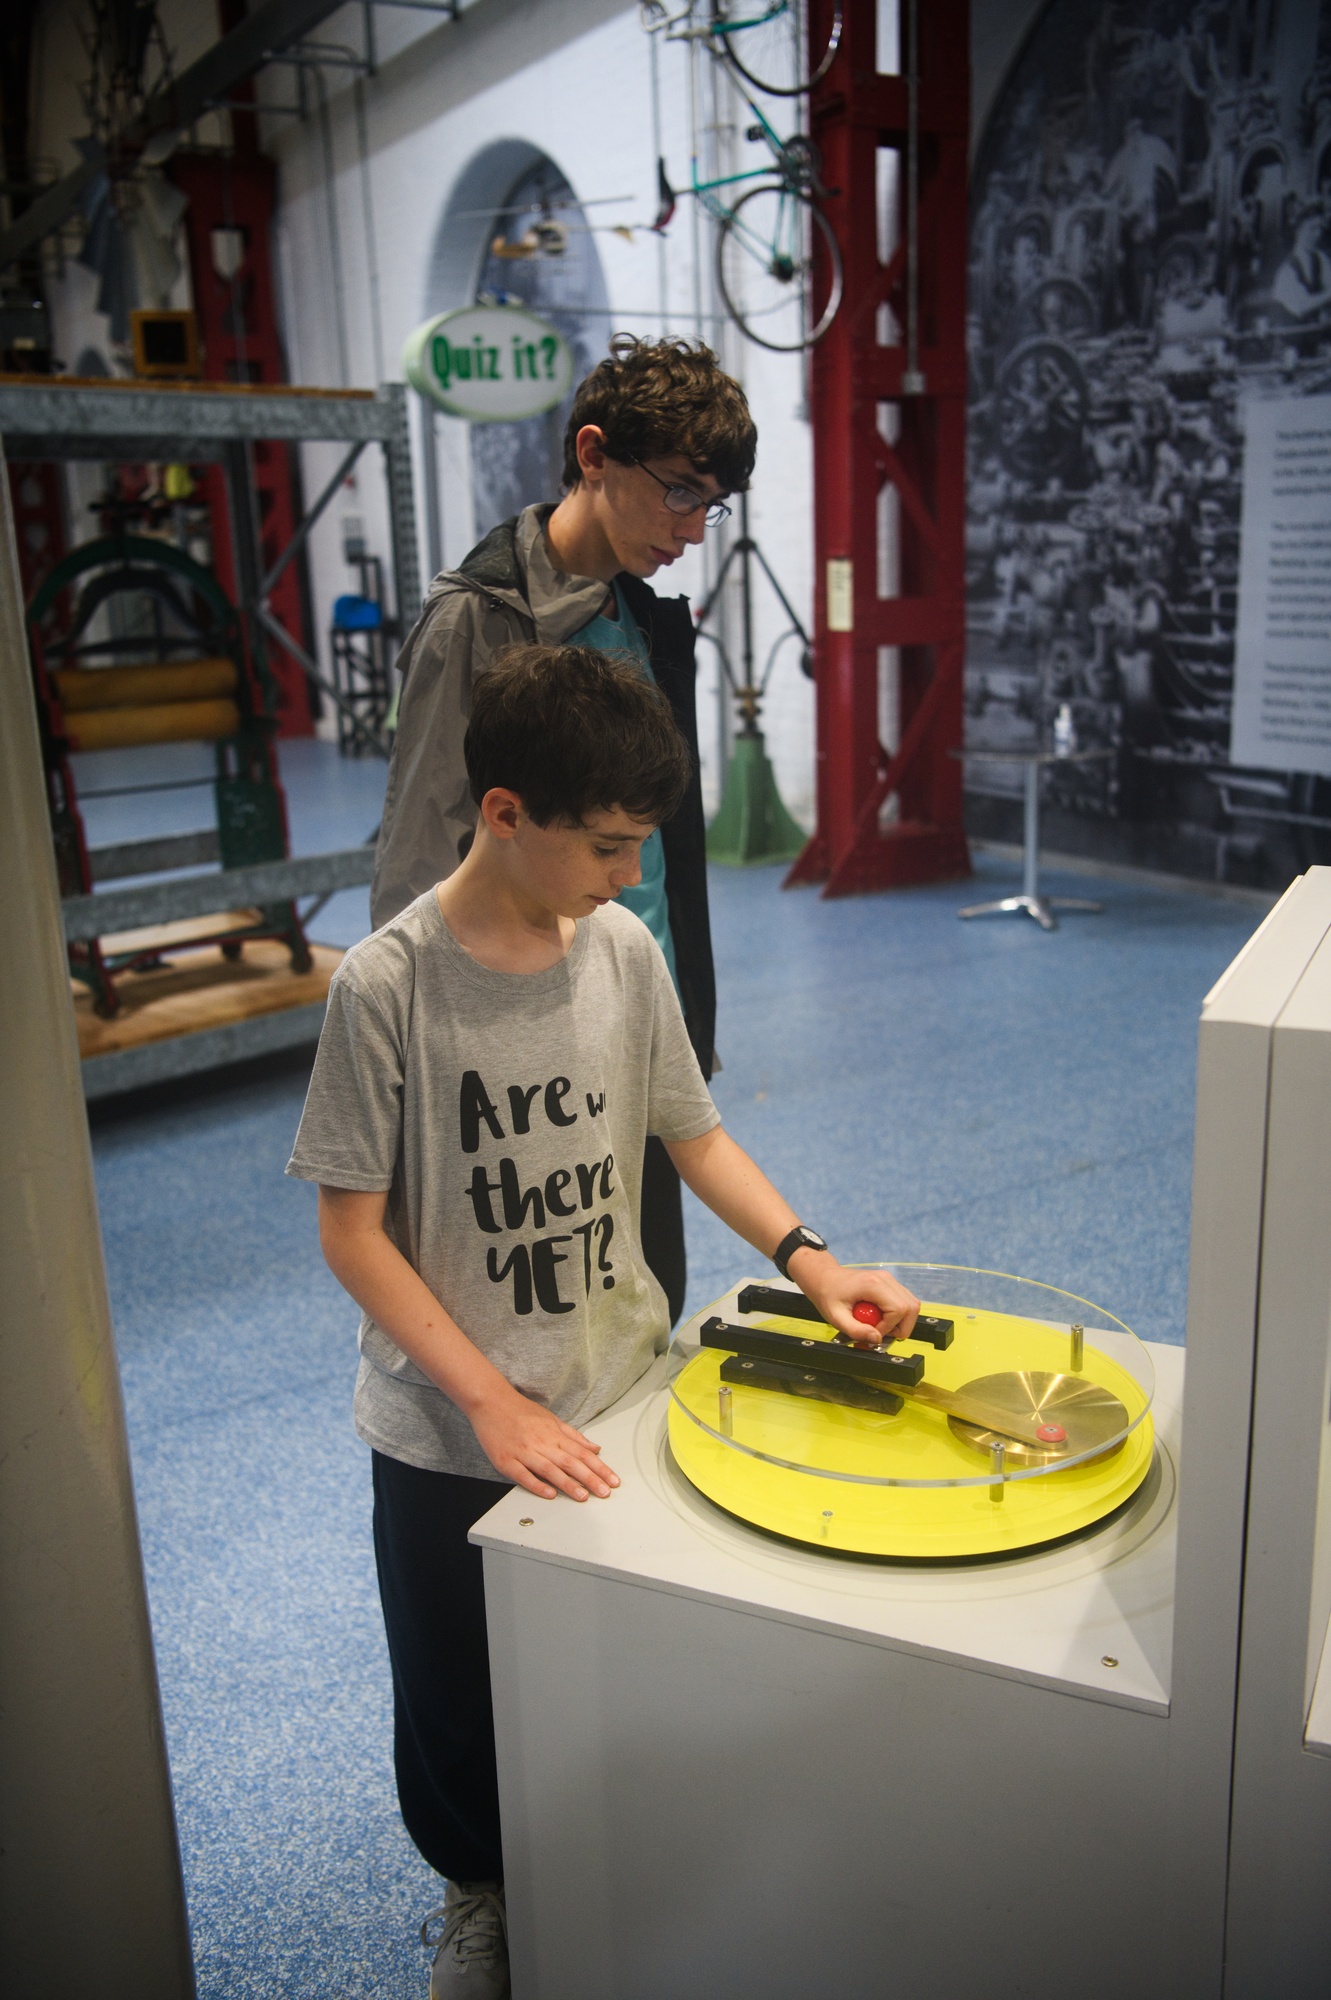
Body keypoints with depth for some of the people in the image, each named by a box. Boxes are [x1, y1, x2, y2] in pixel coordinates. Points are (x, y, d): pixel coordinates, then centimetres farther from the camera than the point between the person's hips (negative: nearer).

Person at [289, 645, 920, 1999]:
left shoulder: (624, 951, -6)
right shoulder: (386, 987, -20)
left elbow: (693, 1134, 6)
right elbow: (353, 1231, -15)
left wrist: (805, 1257, -8)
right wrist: (494, 1403, -19)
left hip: (613, 1396, 3)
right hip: (448, 1431, -3)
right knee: (460, 1689, 18)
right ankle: (483, 1891, 48)